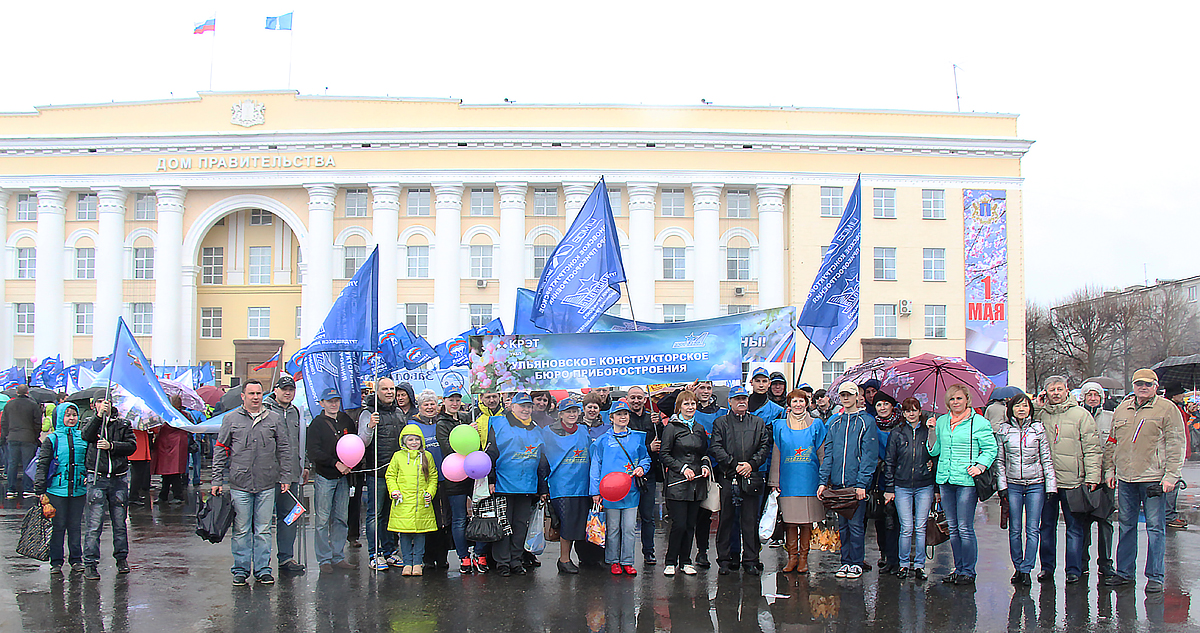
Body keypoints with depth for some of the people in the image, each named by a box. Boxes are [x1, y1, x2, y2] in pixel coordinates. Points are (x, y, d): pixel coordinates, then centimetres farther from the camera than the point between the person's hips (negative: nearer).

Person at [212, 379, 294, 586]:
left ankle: (263, 570, 14)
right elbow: (220, 450, 7)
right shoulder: (231, 419, 4)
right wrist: (217, 480, 2)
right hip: (239, 484, -1)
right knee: (241, 530, 4)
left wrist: (285, 477, 7)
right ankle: (240, 570, 15)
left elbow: (284, 450, 12)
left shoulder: (274, 419, 7)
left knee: (263, 530, 6)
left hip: (267, 484, 1)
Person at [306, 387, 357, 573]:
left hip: (343, 477, 4)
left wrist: (350, 464, -2)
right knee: (323, 520, -2)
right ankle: (324, 559, 4)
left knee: (341, 519, 7)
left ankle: (338, 557, 14)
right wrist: (336, 463, -17)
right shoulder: (317, 424, -3)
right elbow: (313, 452, -11)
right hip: (324, 477, -4)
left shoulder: (347, 421, 10)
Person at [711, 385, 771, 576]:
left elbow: (765, 447, 8)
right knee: (726, 519, 2)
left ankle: (750, 560, 9)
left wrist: (751, 464, -7)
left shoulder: (758, 423, 16)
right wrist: (734, 465, -10)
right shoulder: (721, 423, 9)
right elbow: (716, 448, -1)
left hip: (752, 478, 1)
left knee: (751, 520, 2)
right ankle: (724, 560, 9)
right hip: (728, 478, -1)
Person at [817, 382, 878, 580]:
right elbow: (828, 453, 11)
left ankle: (857, 563, 8)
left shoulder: (866, 421, -1)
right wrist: (823, 480, 1)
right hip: (837, 483, 5)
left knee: (856, 523, -3)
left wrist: (861, 483, -15)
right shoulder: (834, 423, 14)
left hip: (856, 483, -4)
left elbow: (869, 455, -7)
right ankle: (846, 562, 17)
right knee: (842, 525, 9)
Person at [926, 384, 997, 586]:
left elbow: (990, 449, 0)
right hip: (945, 479, 5)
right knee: (953, 528, 10)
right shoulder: (941, 421, 14)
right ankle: (958, 568, 18)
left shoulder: (979, 422, 0)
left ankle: (968, 571, 2)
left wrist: (980, 466, -14)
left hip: (966, 480, -5)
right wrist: (932, 431, 2)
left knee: (965, 528, -6)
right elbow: (934, 450, 16)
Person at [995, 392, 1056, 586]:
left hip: (1035, 484, 0)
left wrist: (1051, 486, 0)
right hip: (1013, 484, 0)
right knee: (1014, 530, 3)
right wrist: (1002, 486, 0)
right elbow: (999, 459, 7)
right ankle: (1017, 567, 14)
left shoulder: (1038, 428, 4)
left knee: (1033, 529, -3)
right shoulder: (1003, 429, 5)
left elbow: (1046, 458, 5)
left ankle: (1026, 570, 0)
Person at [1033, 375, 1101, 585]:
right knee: (1047, 526, 9)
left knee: (1074, 527, 3)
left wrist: (1092, 477, -8)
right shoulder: (1038, 416, 9)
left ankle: (1074, 569, 11)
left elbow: (1091, 448, -1)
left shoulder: (1081, 414, 1)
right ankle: (1047, 567, 18)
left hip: (1073, 481, -2)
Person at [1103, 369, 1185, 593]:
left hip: (1153, 479, -5)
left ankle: (1155, 577, 6)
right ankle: (1124, 572, 20)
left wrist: (1170, 476, -12)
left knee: (1155, 528, -1)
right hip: (1125, 479, 5)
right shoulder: (1122, 409, 13)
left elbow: (1175, 446, -6)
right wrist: (1109, 470, 12)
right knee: (1126, 526, 11)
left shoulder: (1167, 409, -2)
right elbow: (1111, 442, 19)